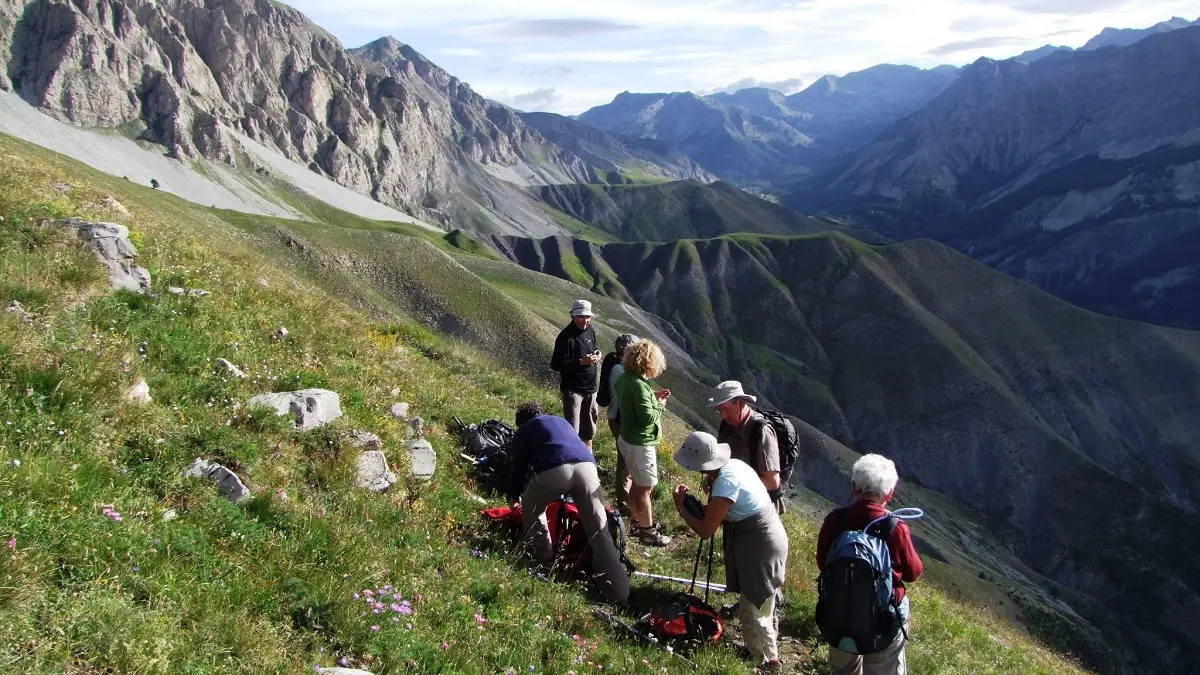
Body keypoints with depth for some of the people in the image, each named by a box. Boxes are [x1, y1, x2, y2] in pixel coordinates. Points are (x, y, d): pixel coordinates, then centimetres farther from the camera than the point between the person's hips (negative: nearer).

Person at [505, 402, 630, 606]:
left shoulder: (524, 430, 28)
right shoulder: (562, 421, 41)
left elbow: (517, 466, 31)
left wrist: (514, 496, 50)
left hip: (555, 469, -4)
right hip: (587, 466, 4)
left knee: (530, 510, 29)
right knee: (599, 532, 4)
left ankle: (543, 557, 32)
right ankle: (619, 593, -1)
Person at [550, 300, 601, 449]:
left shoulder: (591, 330, 3)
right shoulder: (566, 337, -20)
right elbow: (556, 364, -21)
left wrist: (597, 354, -2)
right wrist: (581, 362, -27)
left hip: (590, 388, 8)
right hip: (573, 389, -8)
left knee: (588, 430, 20)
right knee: (572, 430, -8)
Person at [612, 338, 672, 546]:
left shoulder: (624, 378, 1)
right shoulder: (639, 384, -27)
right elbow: (647, 417, -28)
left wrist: (653, 396, 7)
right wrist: (660, 405, -11)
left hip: (628, 439, 9)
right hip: (640, 444, -9)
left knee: (637, 484, 23)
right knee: (645, 488, 5)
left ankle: (636, 523, 36)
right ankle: (649, 532, 17)